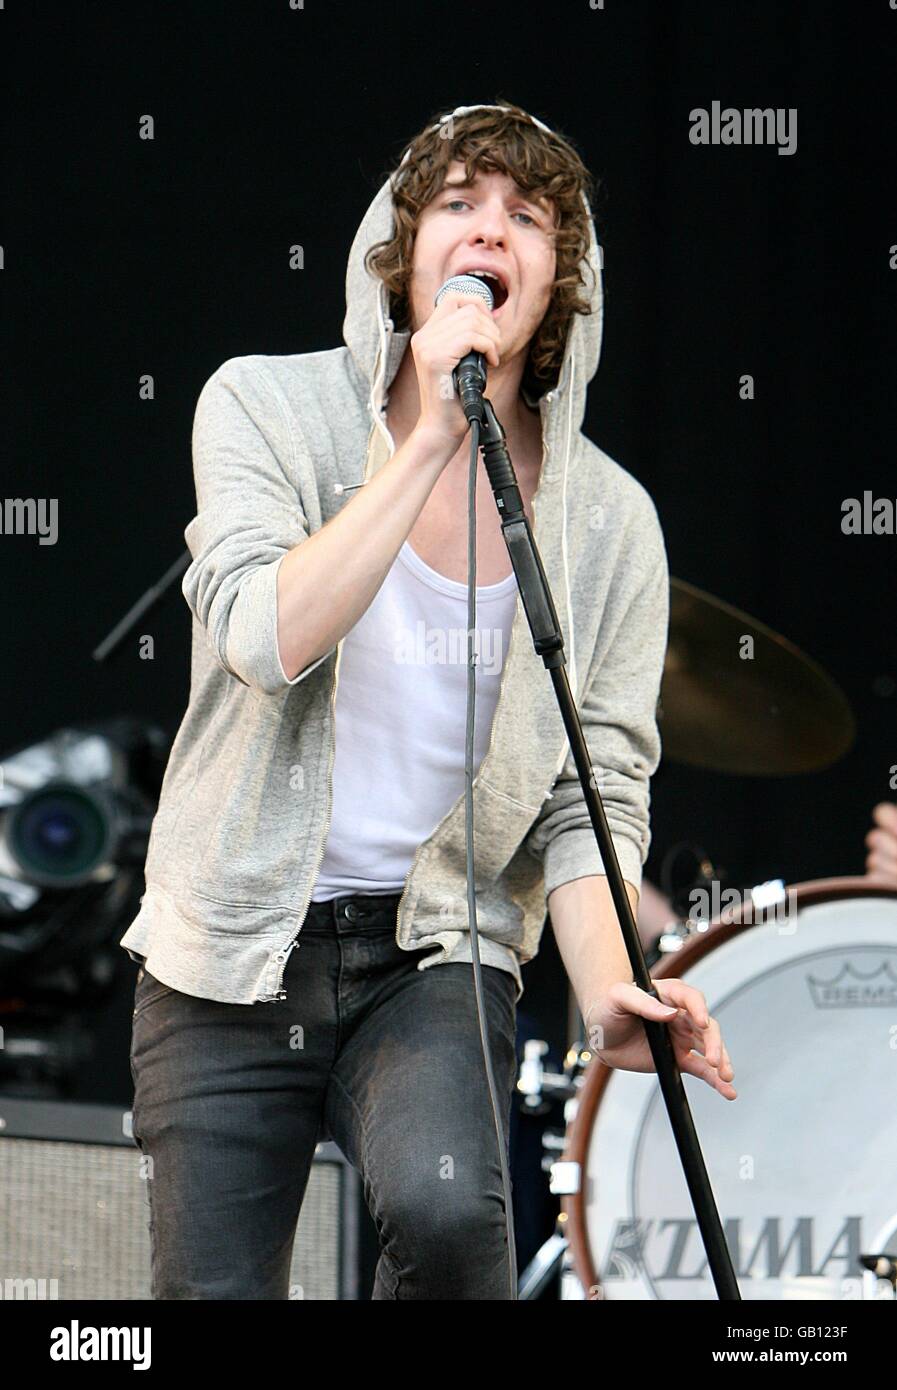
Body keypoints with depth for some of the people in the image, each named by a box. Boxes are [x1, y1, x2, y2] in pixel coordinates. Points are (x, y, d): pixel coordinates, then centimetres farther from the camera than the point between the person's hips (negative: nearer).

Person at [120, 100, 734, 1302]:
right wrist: (432, 442, -23)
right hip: (232, 954, 0)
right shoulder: (267, 407, -5)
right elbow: (265, 638, -21)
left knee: (446, 1208, -30)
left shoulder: (609, 522, -1)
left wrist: (607, 990, -20)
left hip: (437, 952, 0)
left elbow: (596, 795, -2)